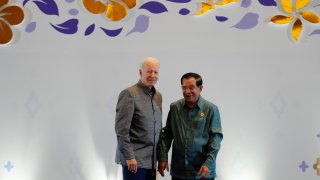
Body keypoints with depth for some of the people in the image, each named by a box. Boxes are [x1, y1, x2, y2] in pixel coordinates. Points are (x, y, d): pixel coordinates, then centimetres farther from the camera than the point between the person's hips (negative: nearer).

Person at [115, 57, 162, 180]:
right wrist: (129, 156, -17)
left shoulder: (158, 96, 12)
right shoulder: (129, 94, -10)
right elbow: (121, 129, -14)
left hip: (151, 160, 7)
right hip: (134, 159, -6)